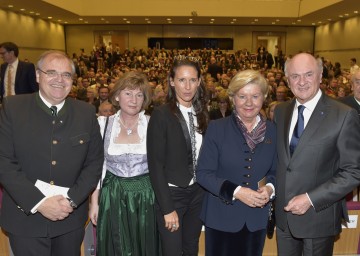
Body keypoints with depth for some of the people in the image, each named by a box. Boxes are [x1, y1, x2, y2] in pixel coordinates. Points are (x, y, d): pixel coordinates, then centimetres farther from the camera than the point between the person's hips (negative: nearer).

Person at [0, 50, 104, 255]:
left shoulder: (86, 113, -1)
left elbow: (95, 162, 0)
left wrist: (72, 199, -11)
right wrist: (38, 202, -17)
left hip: (72, 218, 2)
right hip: (25, 218, -1)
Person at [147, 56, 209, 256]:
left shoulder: (201, 114, 3)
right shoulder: (161, 115, -14)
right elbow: (155, 165, -16)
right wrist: (167, 208, -17)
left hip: (198, 193, 5)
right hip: (171, 194, -5)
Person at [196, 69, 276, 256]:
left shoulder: (272, 131, 0)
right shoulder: (217, 128, -10)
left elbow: (275, 171, 7)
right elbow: (203, 173, -12)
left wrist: (270, 188, -14)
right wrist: (236, 191, -22)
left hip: (256, 218, 3)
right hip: (222, 217, -3)